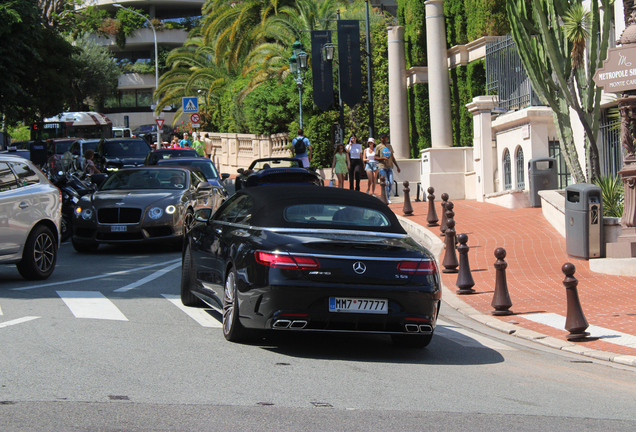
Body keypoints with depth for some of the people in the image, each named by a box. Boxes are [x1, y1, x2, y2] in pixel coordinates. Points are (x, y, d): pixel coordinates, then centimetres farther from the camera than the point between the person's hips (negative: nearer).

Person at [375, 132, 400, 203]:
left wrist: (397, 166, 21)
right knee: (386, 183, -11)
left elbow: (392, 157, 24)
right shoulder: (378, 147, 2)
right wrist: (383, 158, -19)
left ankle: (388, 195, 15)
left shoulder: (389, 146, 18)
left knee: (391, 183, -4)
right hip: (382, 167, -5)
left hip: (389, 167, 5)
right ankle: (387, 198, -9)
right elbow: (375, 157, -1)